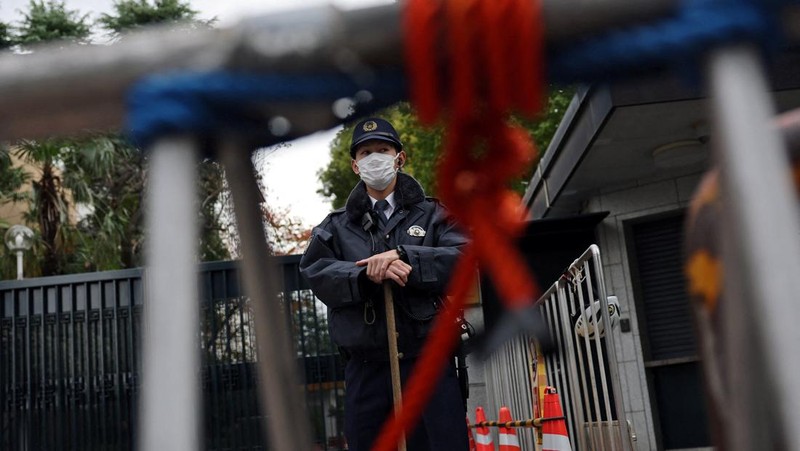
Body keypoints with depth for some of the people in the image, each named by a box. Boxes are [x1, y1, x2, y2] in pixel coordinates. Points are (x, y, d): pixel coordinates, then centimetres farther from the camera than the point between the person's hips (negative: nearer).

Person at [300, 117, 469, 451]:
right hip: (366, 369, 1)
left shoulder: (432, 214, 13)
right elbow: (315, 273, -1)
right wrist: (366, 276, -19)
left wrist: (404, 257, -18)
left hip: (428, 363, -1)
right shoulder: (336, 226, 15)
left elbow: (462, 257, -4)